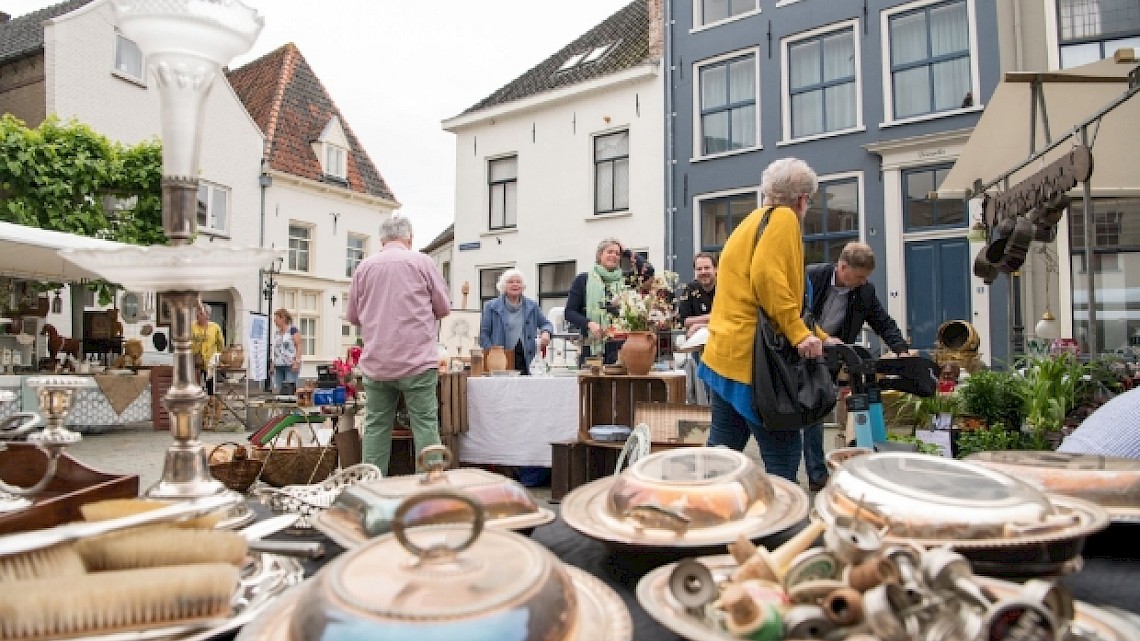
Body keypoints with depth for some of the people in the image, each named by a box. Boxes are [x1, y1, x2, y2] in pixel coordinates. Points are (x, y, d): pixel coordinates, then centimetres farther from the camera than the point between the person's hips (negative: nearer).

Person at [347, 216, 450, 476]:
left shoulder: (364, 267, 7)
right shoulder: (422, 262, 0)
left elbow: (353, 316, 14)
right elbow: (444, 308, 5)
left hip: (376, 364, 3)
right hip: (417, 360, -3)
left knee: (376, 426, 9)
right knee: (425, 423, 1)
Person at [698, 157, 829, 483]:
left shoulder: (753, 222, 24)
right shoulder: (783, 218, -4)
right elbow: (768, 279, -21)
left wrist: (818, 337, 28)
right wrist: (800, 334, -18)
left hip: (724, 354, 10)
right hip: (752, 357, -10)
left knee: (723, 450, 14)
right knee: (784, 453, 0)